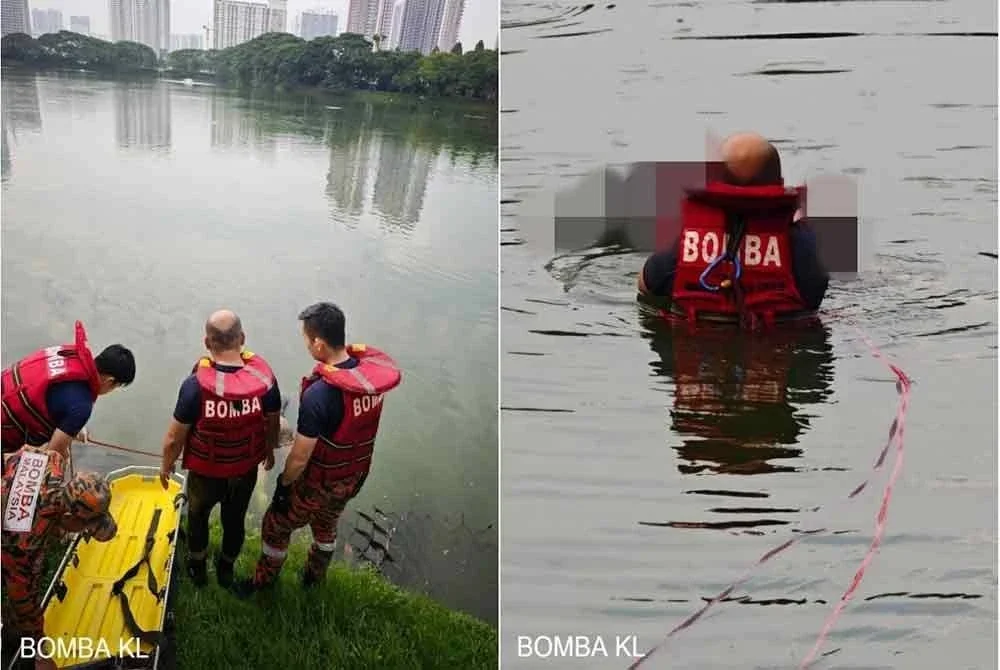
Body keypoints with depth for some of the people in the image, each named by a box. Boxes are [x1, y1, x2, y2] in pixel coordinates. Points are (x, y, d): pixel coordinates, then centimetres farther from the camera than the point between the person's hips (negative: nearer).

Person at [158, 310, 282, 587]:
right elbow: (273, 424, -5)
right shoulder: (264, 377, -22)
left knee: (198, 516, 28)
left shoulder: (196, 385, -30)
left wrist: (166, 466, 3)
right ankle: (226, 569, 49)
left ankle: (198, 568, 49)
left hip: (205, 473, -2)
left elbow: (174, 438, -18)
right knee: (235, 520, 26)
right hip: (246, 470, 2)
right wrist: (270, 450, 16)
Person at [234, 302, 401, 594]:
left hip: (320, 483, -6)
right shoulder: (371, 370, -16)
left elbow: (300, 457, -25)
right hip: (356, 476, 6)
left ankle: (263, 581, 43)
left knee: (276, 526, 21)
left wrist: (283, 485, -8)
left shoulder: (319, 395, -36)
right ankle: (315, 577, 55)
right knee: (326, 526, 32)